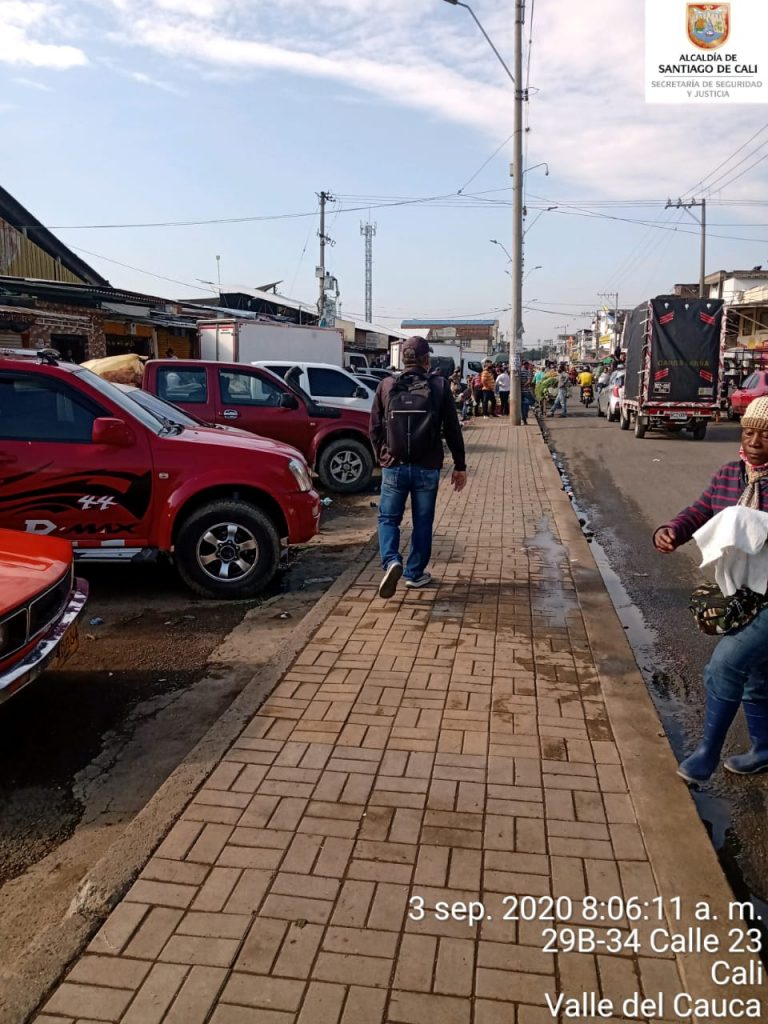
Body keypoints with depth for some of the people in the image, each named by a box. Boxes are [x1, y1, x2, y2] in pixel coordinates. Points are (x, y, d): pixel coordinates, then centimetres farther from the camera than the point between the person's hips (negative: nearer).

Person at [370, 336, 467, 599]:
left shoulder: (386, 386, 1)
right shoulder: (439, 386, -2)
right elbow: (452, 430, -1)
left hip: (394, 466, 1)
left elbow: (375, 429, 5)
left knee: (388, 517, 12)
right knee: (422, 521, 13)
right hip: (427, 468, 0)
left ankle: (391, 561, -11)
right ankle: (415, 573, 20)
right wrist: (459, 465, 8)